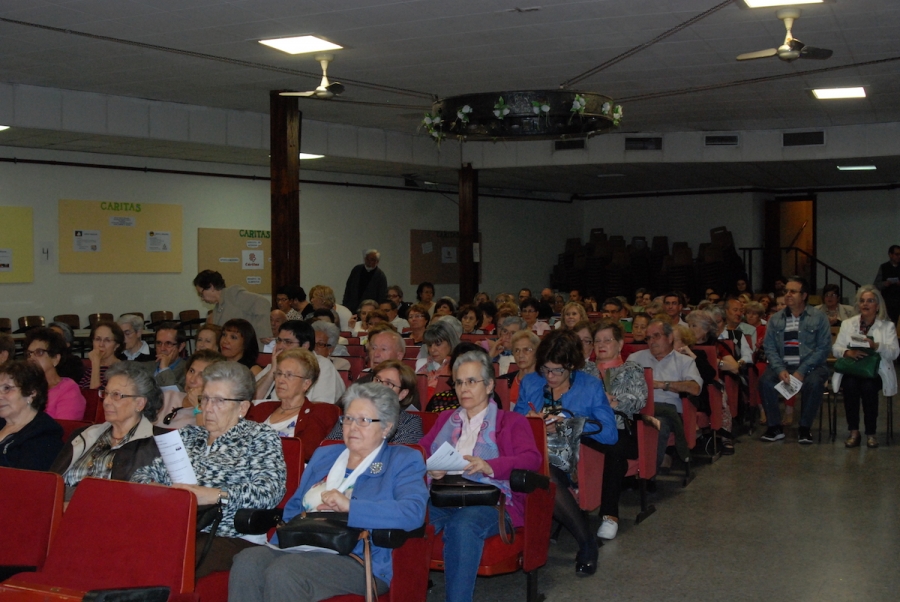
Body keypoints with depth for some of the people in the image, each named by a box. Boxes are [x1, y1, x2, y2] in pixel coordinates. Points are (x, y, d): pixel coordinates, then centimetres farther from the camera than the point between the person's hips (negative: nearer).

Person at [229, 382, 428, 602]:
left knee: (282, 572, -32)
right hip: (300, 547, 6)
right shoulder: (324, 455, 25)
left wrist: (349, 506, -20)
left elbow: (414, 513, -14)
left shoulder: (403, 461, 5)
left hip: (358, 559, -5)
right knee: (247, 562, -26)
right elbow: (293, 508, 24)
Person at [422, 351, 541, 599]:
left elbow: (532, 458, 1)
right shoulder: (446, 419, 34)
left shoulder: (511, 421, 19)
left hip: (488, 502, -3)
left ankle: (457, 597, -35)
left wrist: (489, 466, -18)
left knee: (462, 525, -40)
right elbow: (422, 449, 22)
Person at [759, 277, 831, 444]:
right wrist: (780, 370, -15)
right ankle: (774, 427, -12)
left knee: (814, 382, -34)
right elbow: (769, 348, 3)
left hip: (810, 366, -2)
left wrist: (802, 371, -17)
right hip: (783, 366, 2)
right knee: (765, 381, -27)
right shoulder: (775, 319, 11)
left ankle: (804, 428, -15)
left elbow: (823, 348, -6)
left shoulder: (818, 317, 2)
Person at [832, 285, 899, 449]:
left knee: (868, 386, -33)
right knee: (850, 385, -32)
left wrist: (876, 346, -24)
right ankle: (854, 432, -22)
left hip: (876, 370, -1)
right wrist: (848, 352, -17)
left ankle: (871, 433, -20)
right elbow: (835, 348, 6)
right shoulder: (847, 323, 14)